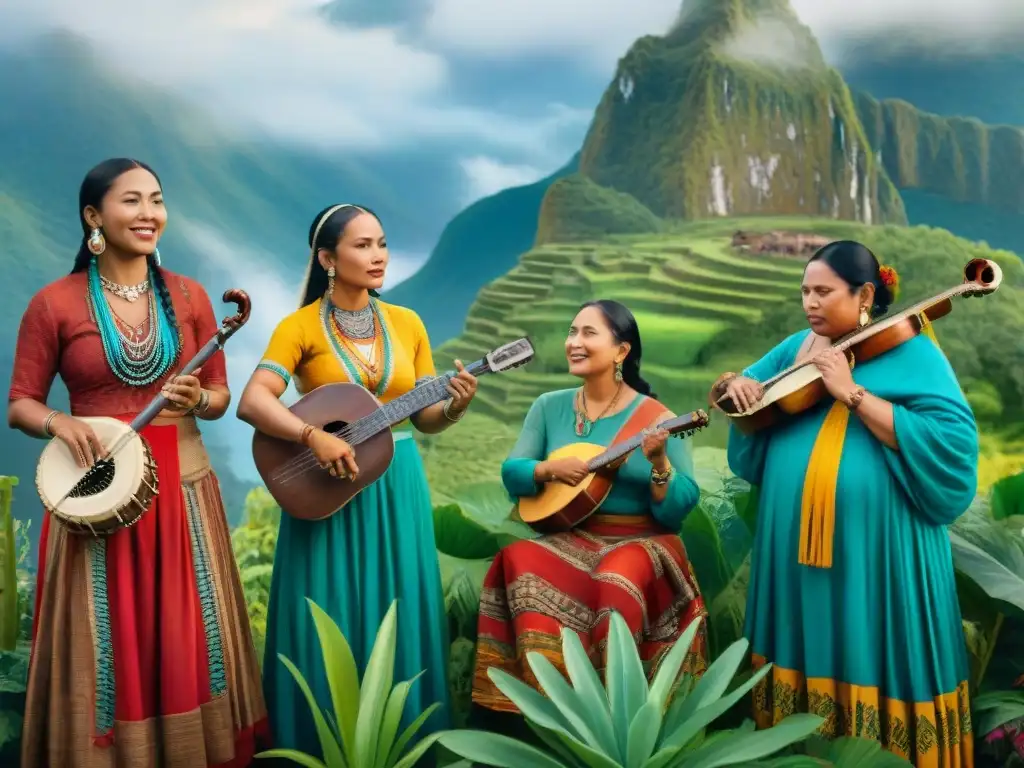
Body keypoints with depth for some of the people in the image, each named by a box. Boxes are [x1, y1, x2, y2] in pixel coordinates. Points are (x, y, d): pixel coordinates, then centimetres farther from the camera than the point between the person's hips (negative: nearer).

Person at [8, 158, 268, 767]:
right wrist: (60, 423, -20)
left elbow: (221, 395, 8)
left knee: (187, 639, 10)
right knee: (107, 644, 5)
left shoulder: (189, 296, 4)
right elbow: (20, 405, 0)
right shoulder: (54, 303, -4)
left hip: (181, 484, 3)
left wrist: (196, 400, -13)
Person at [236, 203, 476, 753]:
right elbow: (251, 402, -17)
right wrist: (314, 437, -29)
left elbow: (424, 419, 7)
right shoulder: (300, 326, -6)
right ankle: (323, 747, 21)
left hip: (396, 486, 4)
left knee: (396, 623, 9)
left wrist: (455, 407, -13)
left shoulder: (407, 323, 6)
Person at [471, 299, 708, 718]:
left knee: (618, 580, -35)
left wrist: (658, 462, -27)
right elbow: (510, 474, 4)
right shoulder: (549, 406, 7)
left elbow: (677, 509, -10)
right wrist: (548, 469, -15)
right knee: (519, 559, -27)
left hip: (639, 541, -3)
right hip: (570, 537, 3)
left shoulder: (655, 418, -6)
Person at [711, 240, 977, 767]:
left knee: (872, 664, 4)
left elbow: (951, 446, -15)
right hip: (794, 541, 5)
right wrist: (735, 384, 0)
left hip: (877, 548, -5)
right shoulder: (796, 347, 12)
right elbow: (741, 391, 24)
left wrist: (852, 393, -18)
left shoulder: (910, 351, -3)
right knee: (806, 657, 13)